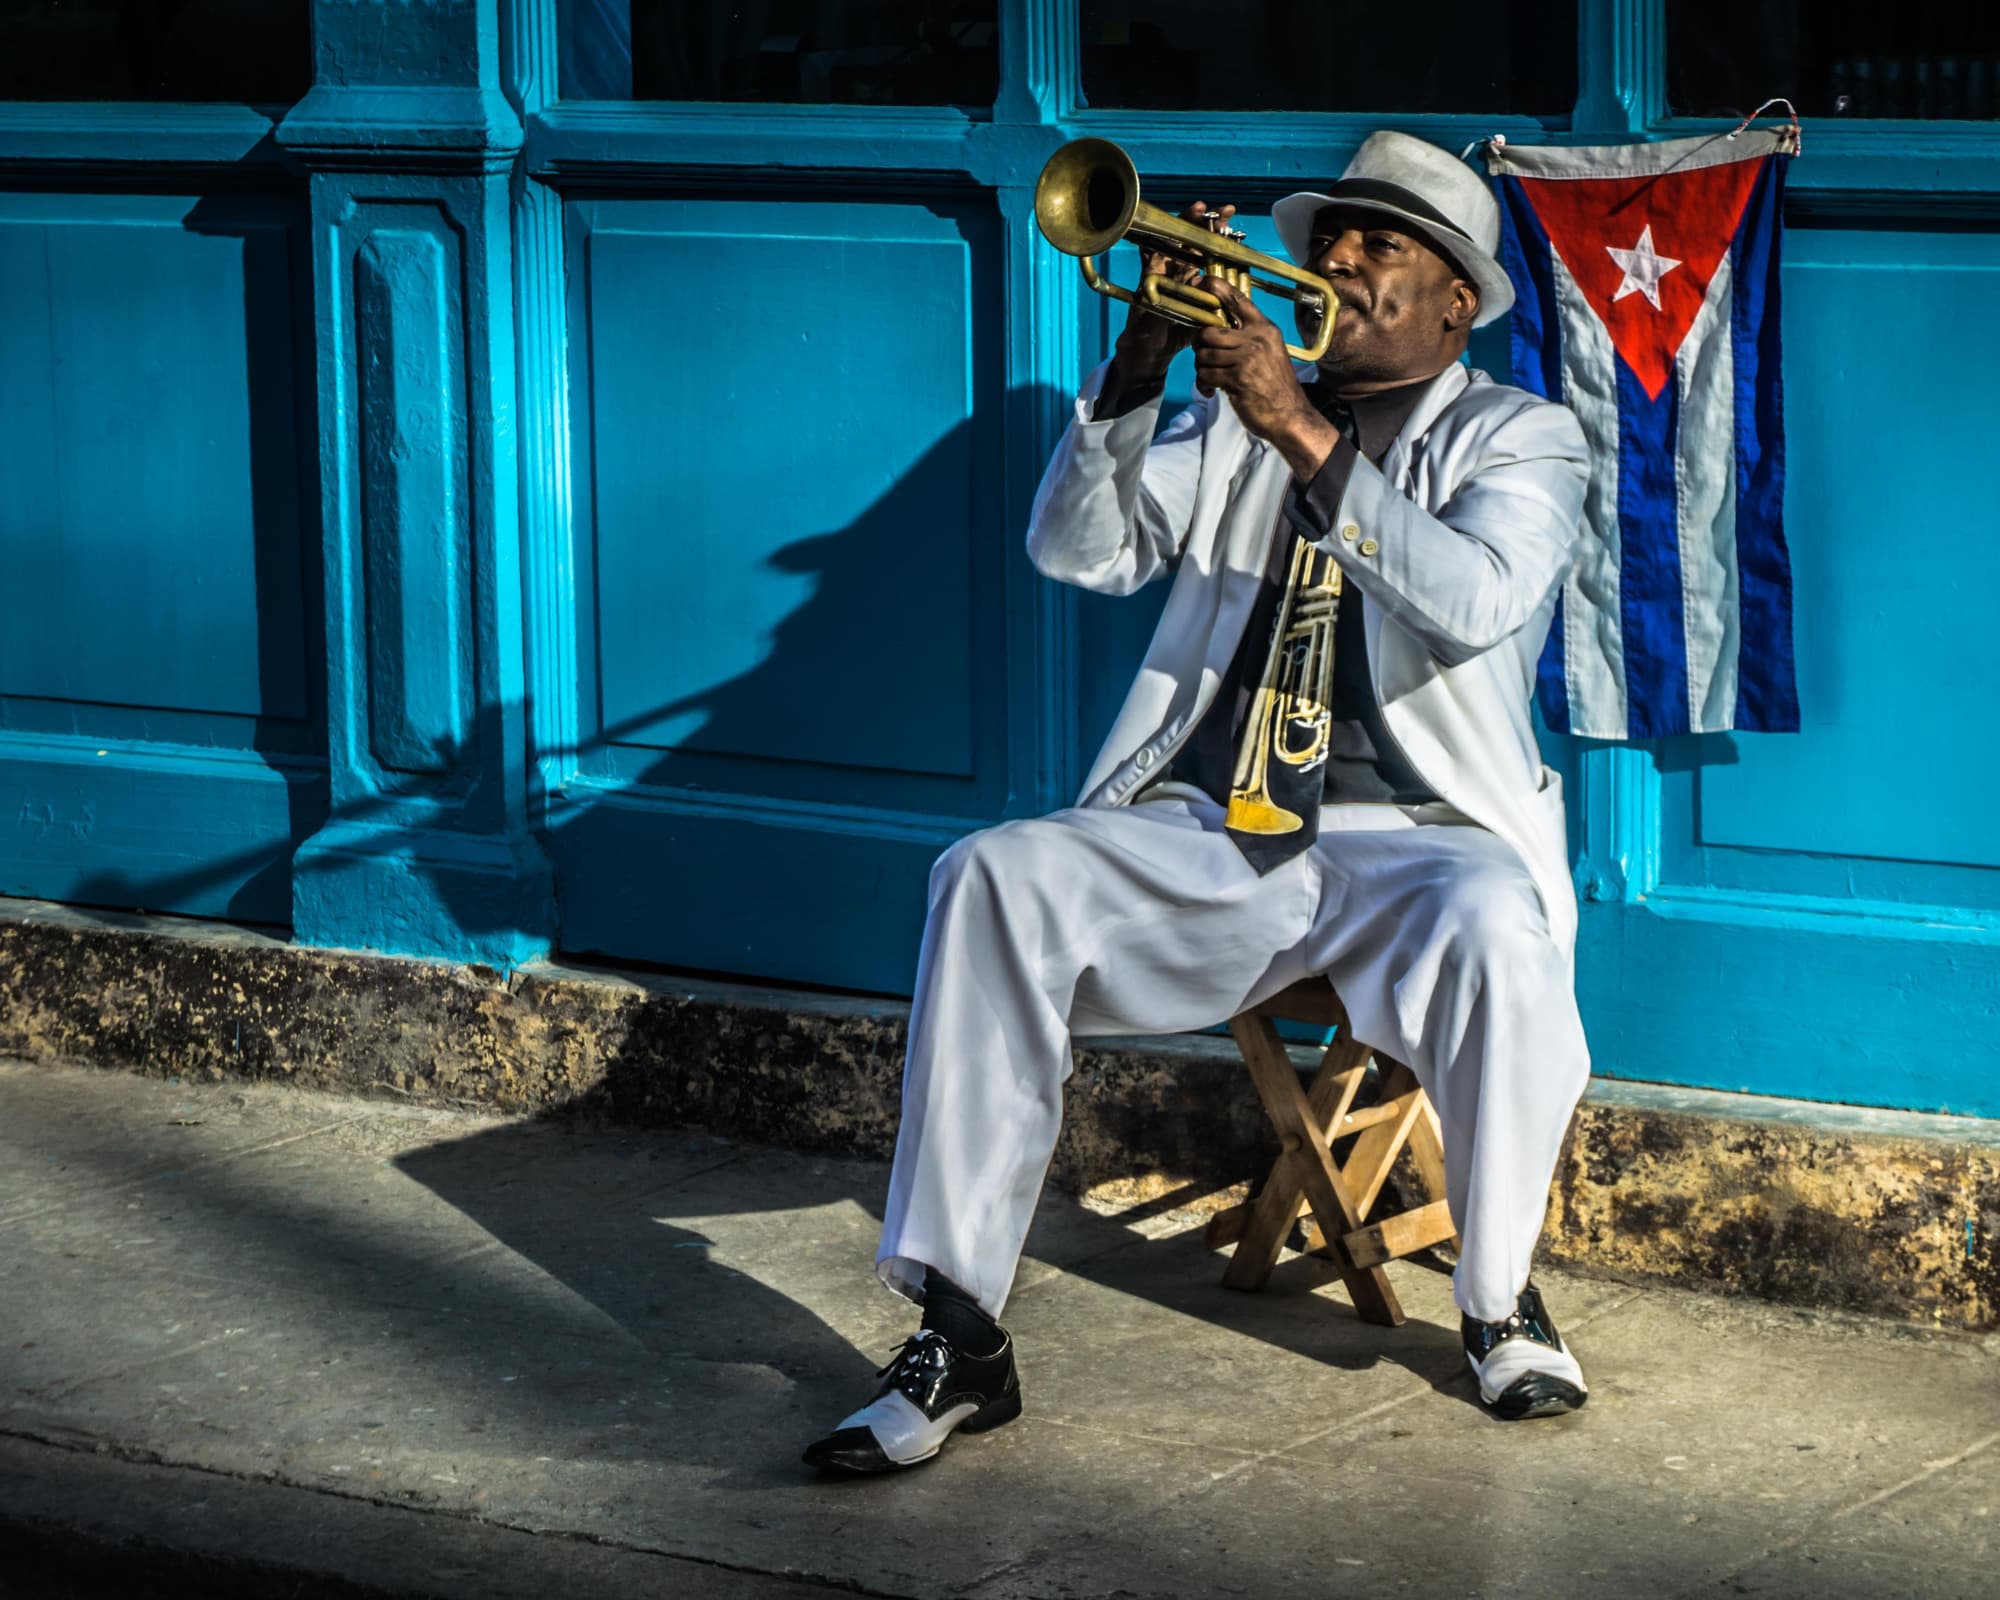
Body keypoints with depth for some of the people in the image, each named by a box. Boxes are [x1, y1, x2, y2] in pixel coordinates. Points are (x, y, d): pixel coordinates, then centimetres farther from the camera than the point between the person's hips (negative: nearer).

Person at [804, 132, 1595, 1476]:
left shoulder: (1520, 439, 8)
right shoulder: (1238, 415, 19)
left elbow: (1475, 600, -14)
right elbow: (1079, 549, 5)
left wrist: (1306, 434, -20)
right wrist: (1144, 362, -9)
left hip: (1412, 838, -3)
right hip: (1208, 833, 3)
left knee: (1493, 925, -38)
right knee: (993, 878, -24)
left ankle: (1501, 1301, -11)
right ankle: (960, 1337, -25)